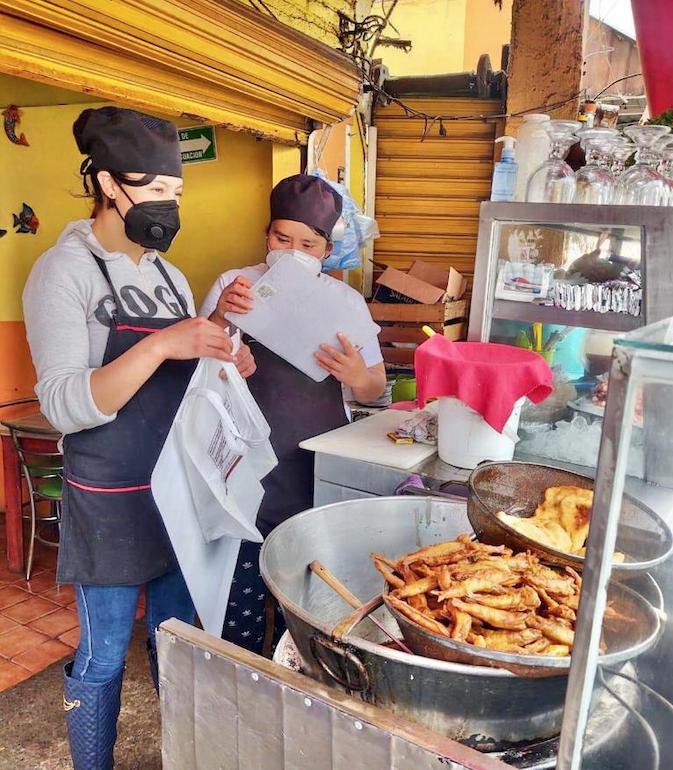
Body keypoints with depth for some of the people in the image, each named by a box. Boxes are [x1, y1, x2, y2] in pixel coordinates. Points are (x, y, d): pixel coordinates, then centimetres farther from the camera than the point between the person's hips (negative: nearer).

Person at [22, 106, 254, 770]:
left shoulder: (167, 275, 8)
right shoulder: (63, 272, -12)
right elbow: (63, 406, -21)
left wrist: (224, 366, -6)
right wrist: (160, 346, -31)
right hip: (110, 501, -6)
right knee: (103, 655, 9)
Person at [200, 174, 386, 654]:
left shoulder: (345, 300, 4)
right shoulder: (233, 286, 1)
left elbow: (374, 388, 6)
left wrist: (357, 375, -18)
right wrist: (219, 316, -22)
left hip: (320, 472, 2)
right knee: (242, 583, 6)